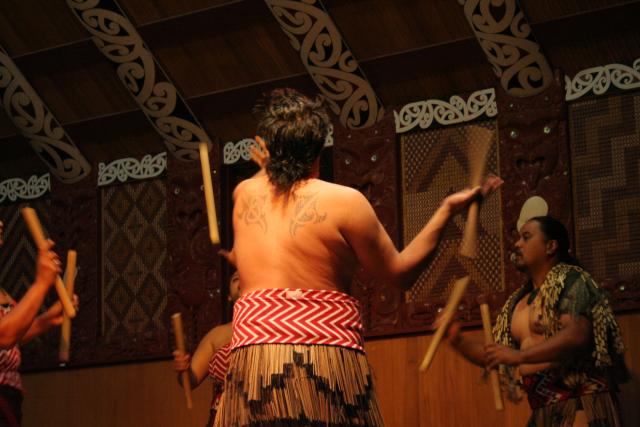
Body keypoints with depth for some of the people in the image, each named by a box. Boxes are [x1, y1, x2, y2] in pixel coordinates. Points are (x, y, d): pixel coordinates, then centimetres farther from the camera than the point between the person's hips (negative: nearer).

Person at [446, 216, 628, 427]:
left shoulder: (570, 280, -3)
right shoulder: (518, 300, 19)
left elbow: (577, 336, -20)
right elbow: (497, 358, 22)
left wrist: (518, 356, -23)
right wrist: (457, 341, 8)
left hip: (580, 406, -7)